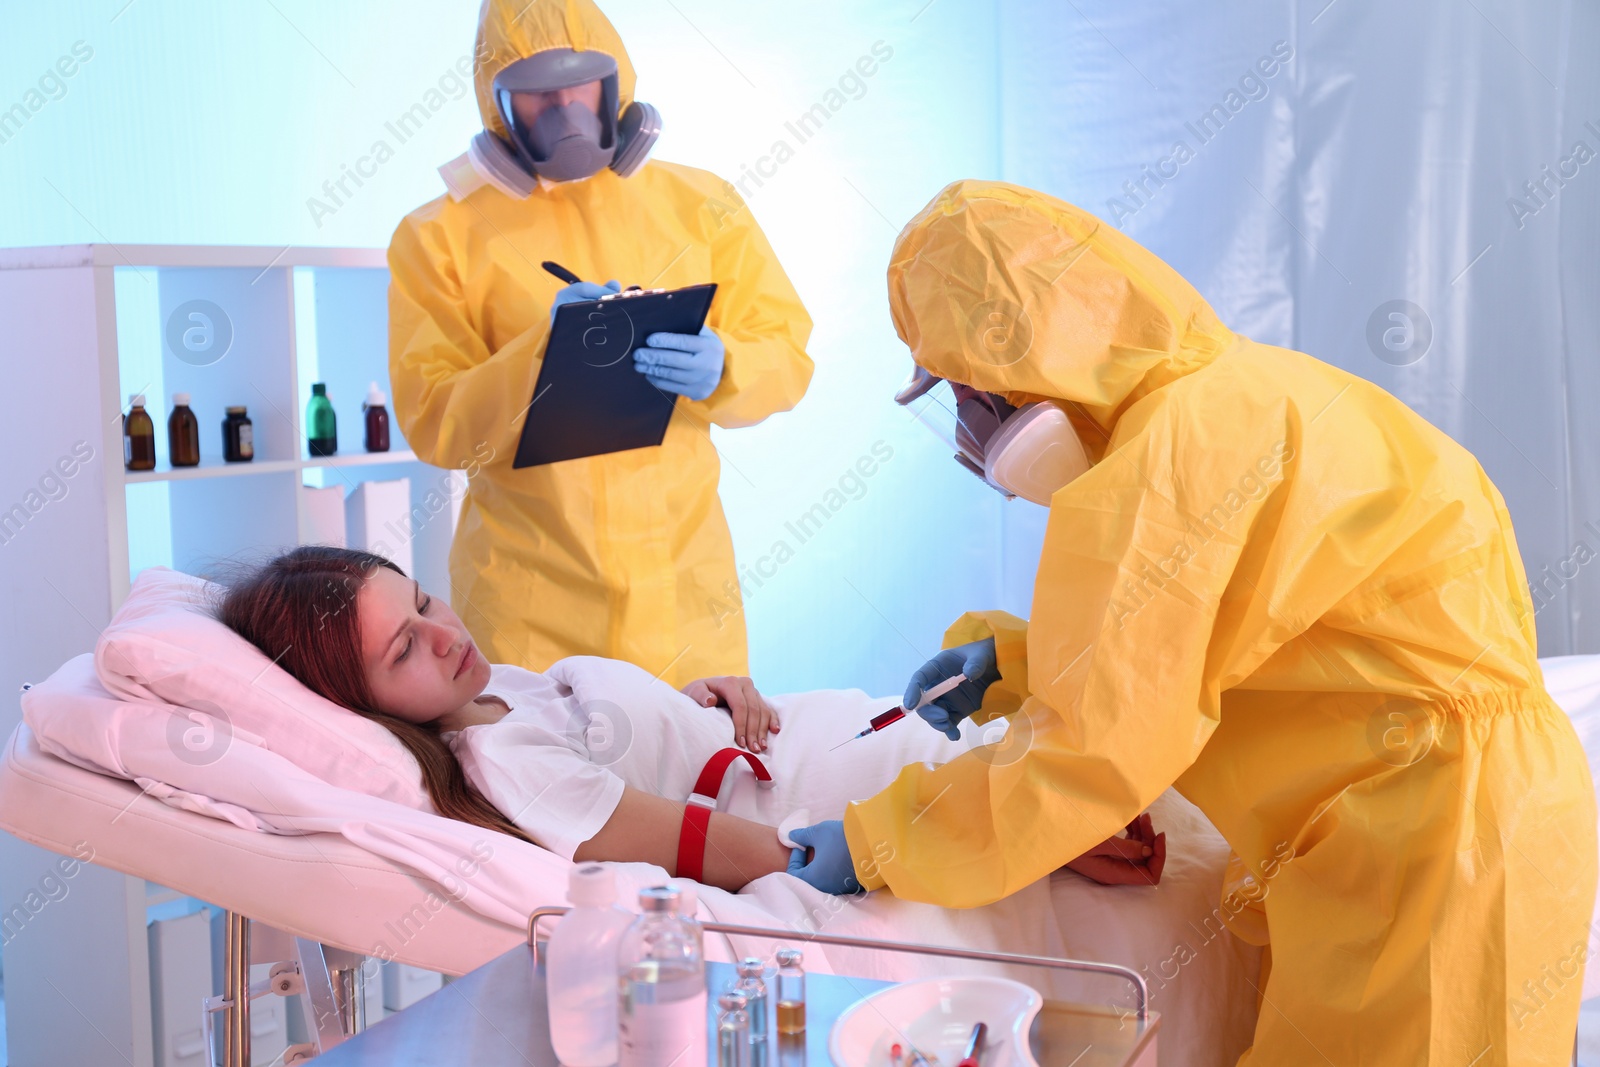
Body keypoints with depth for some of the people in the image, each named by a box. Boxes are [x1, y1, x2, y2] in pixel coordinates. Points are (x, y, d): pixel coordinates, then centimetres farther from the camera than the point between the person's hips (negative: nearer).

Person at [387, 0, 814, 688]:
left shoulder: (699, 206, 8)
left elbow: (786, 354, 5)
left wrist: (719, 369, -17)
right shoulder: (441, 235, 0)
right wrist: (544, 352, -21)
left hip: (680, 574, 2)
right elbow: (433, 425, -6)